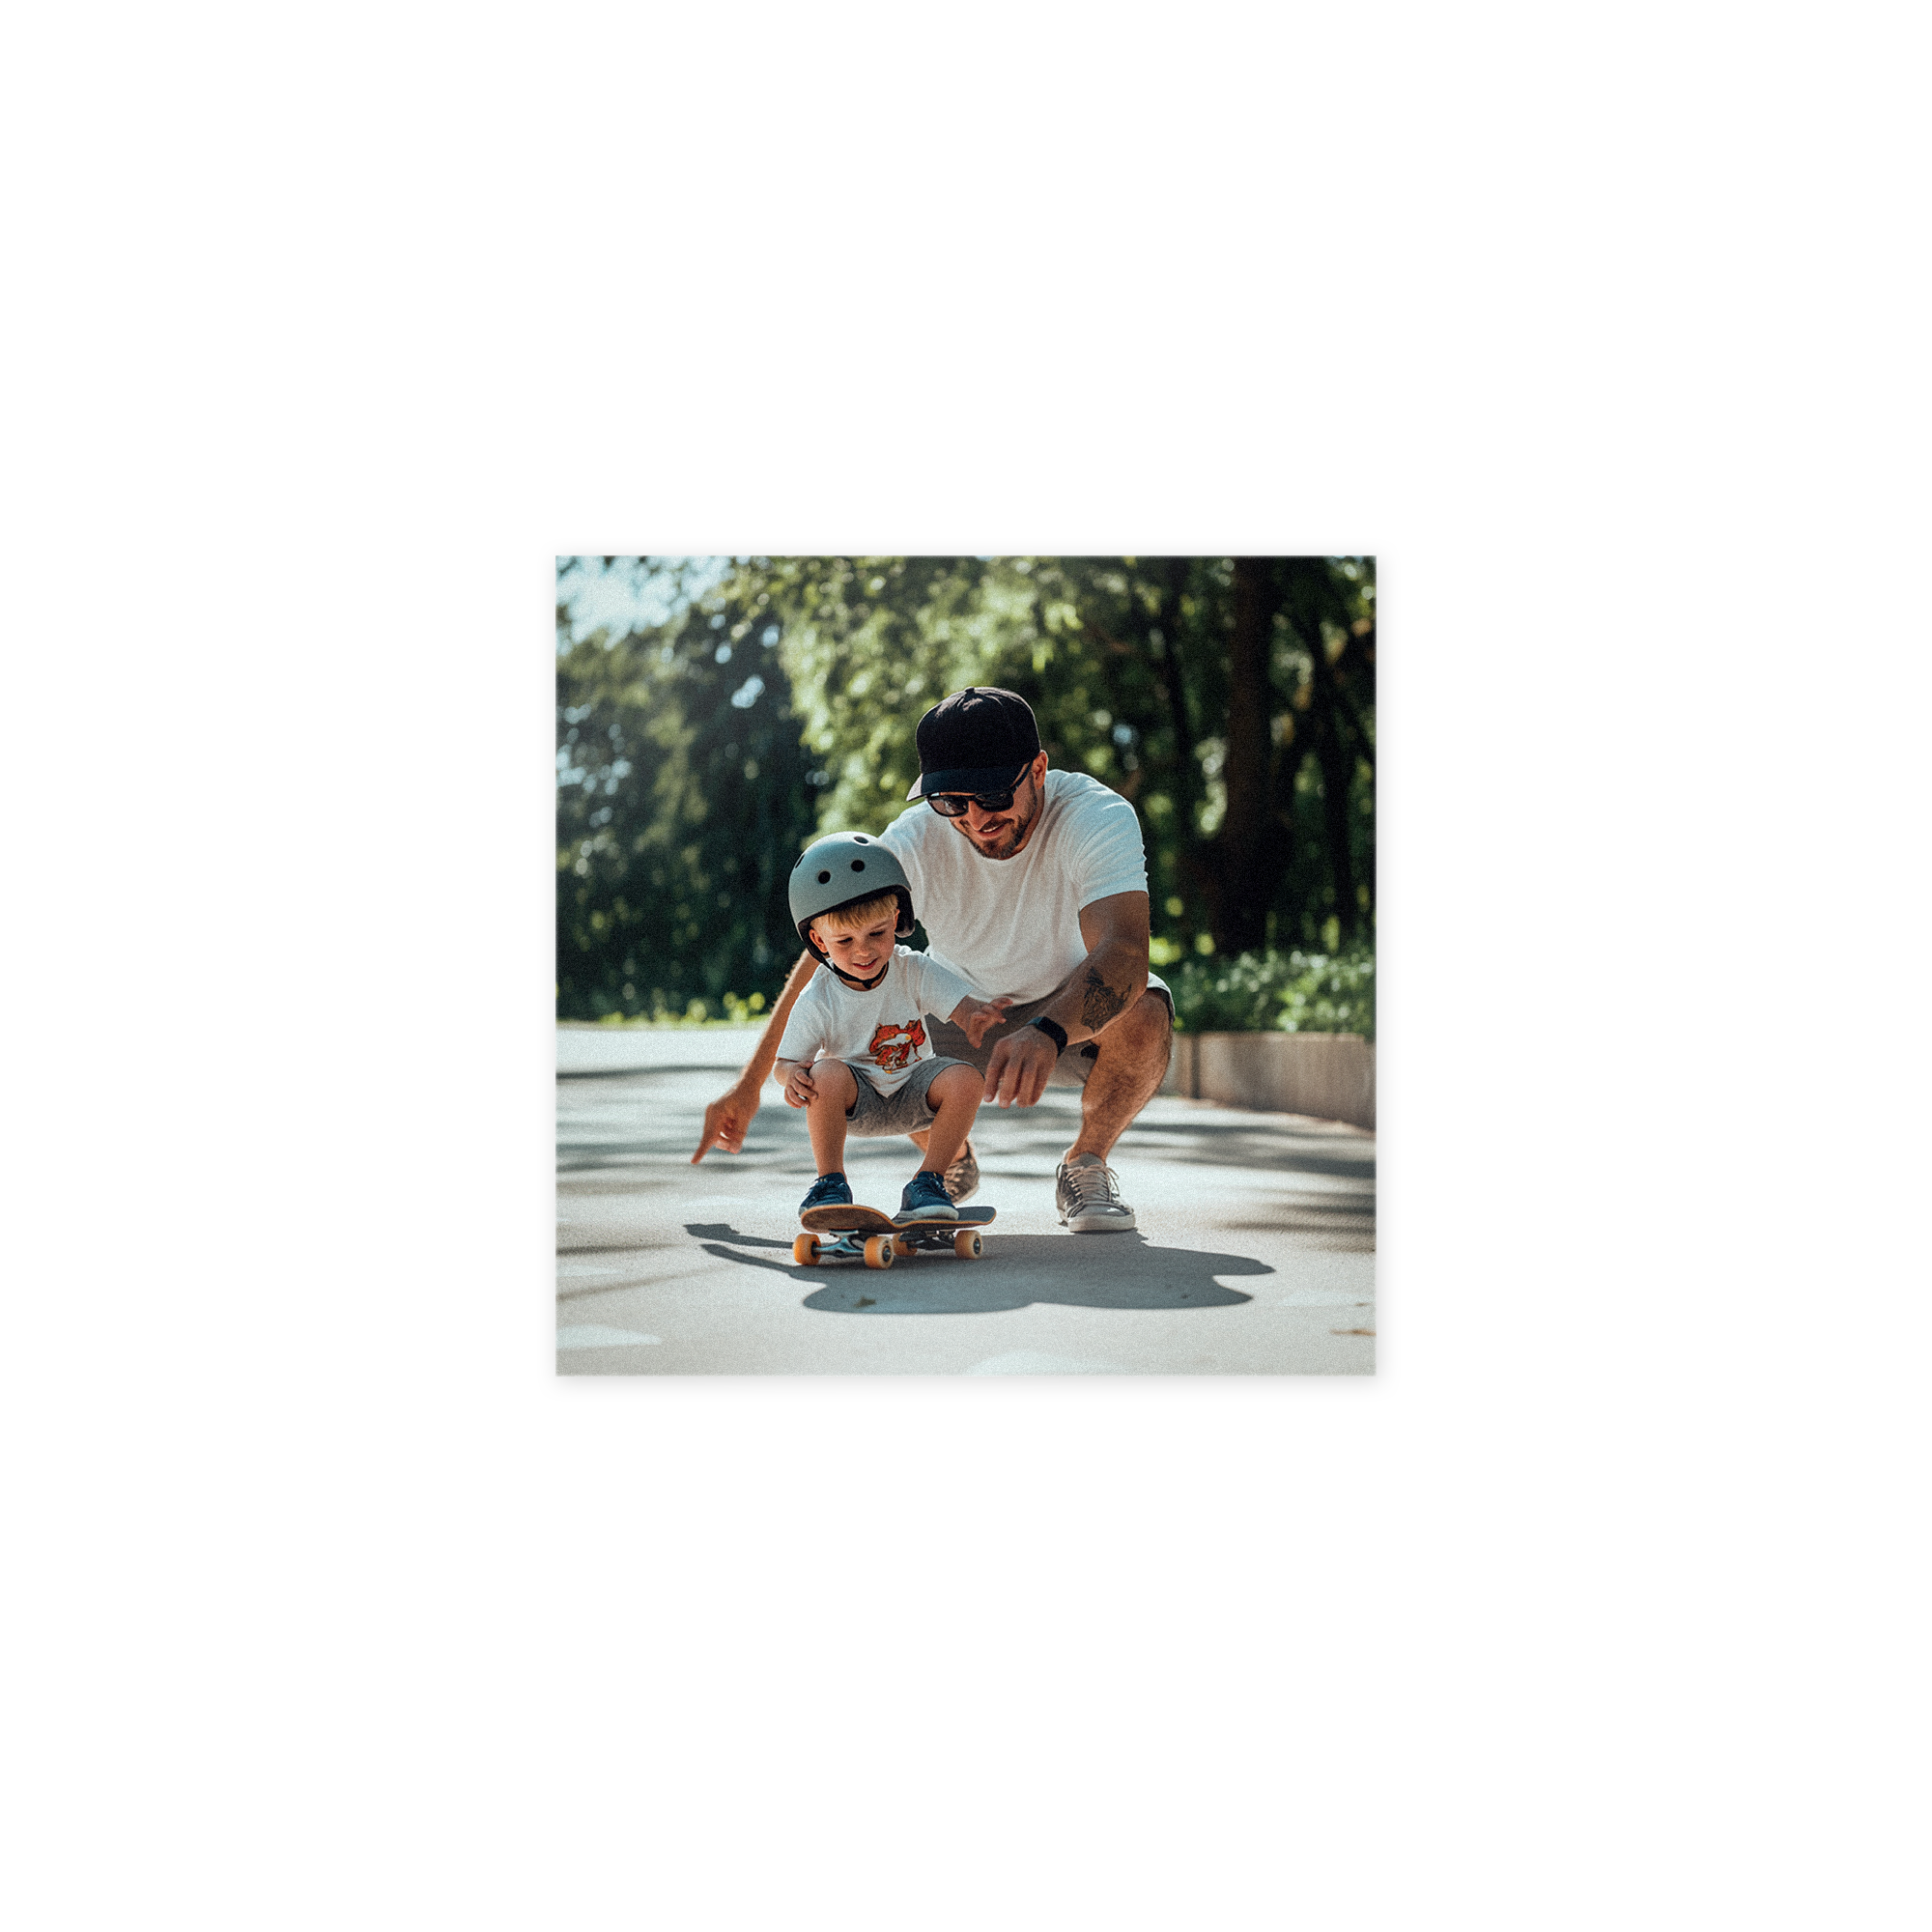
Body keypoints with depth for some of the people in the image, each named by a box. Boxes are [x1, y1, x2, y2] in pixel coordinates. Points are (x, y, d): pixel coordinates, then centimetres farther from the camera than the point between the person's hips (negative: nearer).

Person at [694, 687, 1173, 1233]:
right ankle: (951, 1161, 8)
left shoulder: (1099, 816, -30)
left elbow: (1124, 950, -46)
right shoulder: (915, 841, -23)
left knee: (1144, 1015, -36)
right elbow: (829, 956, -18)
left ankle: (1085, 1163, -5)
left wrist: (1046, 1033, -66)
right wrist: (749, 1083, -23)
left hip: (1073, 1013, -2)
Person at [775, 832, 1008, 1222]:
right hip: (856, 1102, -2)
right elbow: (784, 1062, -8)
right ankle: (830, 1183, -16)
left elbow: (965, 1008, -19)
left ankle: (927, 1182, -13)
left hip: (913, 1095, 2)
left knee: (965, 1079, -27)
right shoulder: (817, 1001, -15)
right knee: (827, 1073, -34)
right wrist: (792, 1076, -34)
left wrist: (977, 1018, -46)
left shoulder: (916, 972, -12)